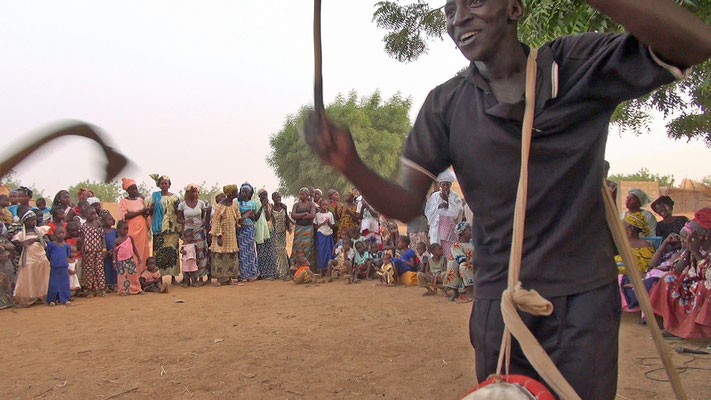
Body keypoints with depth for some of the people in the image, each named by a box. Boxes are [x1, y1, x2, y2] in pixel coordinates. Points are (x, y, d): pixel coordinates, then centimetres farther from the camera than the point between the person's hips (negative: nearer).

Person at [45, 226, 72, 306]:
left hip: (64, 268, 2)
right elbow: (48, 255, 6)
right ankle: (52, 300, 13)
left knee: (64, 284, 5)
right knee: (53, 284, 1)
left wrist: (66, 262, 7)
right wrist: (52, 261, 7)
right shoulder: (51, 244, -5)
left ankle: (64, 299, 15)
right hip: (54, 268, -2)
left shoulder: (66, 245, 2)